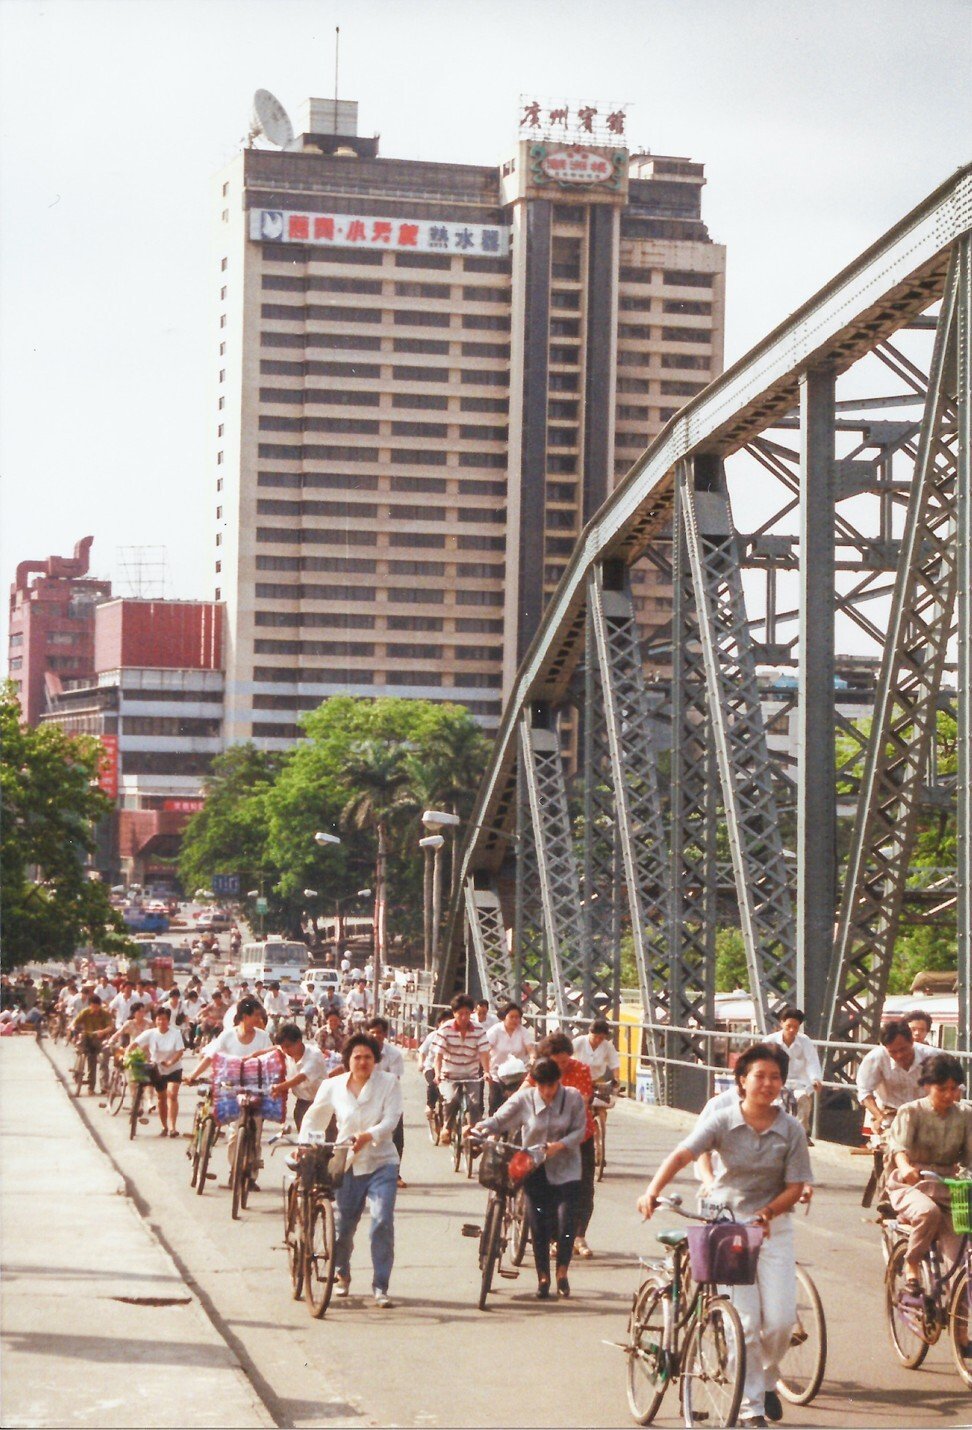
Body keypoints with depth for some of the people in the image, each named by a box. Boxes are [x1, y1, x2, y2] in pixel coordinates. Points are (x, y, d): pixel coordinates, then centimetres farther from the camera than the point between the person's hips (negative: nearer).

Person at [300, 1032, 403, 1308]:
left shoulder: (388, 1083, -3)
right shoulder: (332, 1086, 2)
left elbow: (391, 1120, -13)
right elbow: (314, 1117, 13)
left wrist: (368, 1135, -30)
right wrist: (303, 1145, 0)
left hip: (381, 1163, -2)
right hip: (347, 1164, 2)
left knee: (382, 1222, -16)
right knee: (342, 1225, 7)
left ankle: (380, 1287, -8)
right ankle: (342, 1275, 37)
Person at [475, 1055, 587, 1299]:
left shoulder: (573, 1098, -3)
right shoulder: (525, 1098, -3)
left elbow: (580, 1131, -5)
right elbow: (500, 1119, -6)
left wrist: (559, 1145, -21)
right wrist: (480, 1128, -26)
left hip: (565, 1170, -1)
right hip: (535, 1169, 1)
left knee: (566, 1221, -12)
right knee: (538, 1224, 0)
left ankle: (562, 1273, 9)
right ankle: (543, 1277, 15)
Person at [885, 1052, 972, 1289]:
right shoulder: (911, 1112, -6)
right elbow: (898, 1145, -22)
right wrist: (905, 1166, -45)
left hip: (948, 1187, 3)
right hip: (911, 1184, -3)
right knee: (928, 1212, -36)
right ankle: (911, 1265, -14)